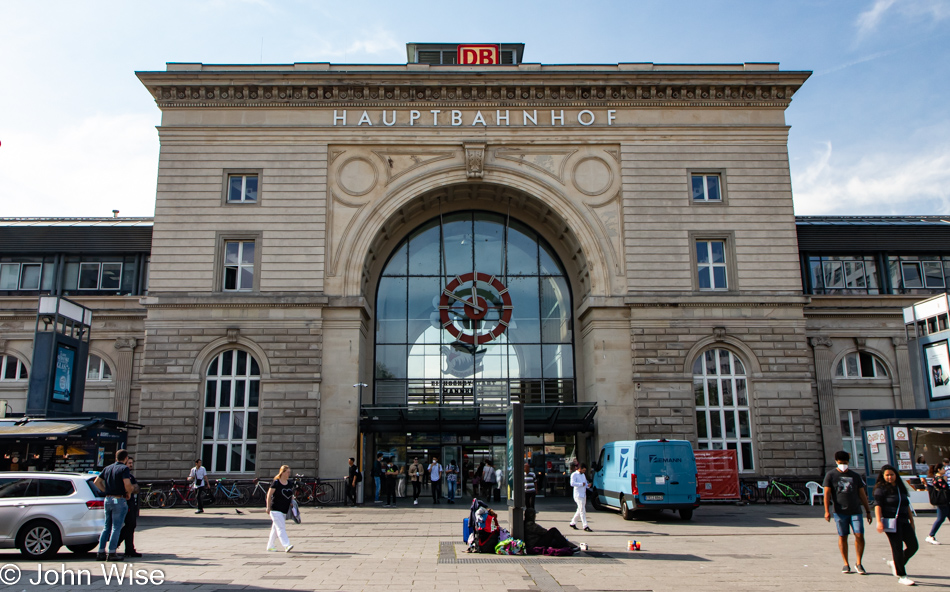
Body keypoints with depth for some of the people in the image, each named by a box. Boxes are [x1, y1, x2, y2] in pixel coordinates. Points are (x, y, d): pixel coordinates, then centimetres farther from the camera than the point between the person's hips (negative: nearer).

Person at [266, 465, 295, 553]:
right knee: (281, 528, -13)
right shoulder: (276, 483, -11)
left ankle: (270, 546, 24)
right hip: (276, 510, -7)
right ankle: (286, 546, -20)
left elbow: (291, 495, 19)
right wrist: (268, 507, -8)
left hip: (285, 510, 7)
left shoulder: (290, 483, 8)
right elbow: (269, 495, -7)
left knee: (275, 528, 14)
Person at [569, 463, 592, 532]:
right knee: (582, 510, -11)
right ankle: (585, 526, -11)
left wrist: (588, 485, 2)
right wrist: (581, 484, -19)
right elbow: (572, 483, -18)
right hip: (578, 495, -8)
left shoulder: (583, 475, 20)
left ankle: (573, 523, 24)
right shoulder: (574, 474, -7)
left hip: (583, 495, 8)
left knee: (580, 510, 12)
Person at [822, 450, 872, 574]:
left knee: (859, 536, -7)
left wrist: (868, 511, 12)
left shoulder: (855, 476, 13)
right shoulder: (831, 475, 4)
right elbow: (827, 493, -2)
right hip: (840, 511, -2)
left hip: (855, 511, 2)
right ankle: (846, 564, 14)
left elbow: (862, 494, 16)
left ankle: (858, 563, 8)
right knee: (842, 537, 3)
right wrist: (827, 511, -10)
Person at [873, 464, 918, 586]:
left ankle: (895, 563, 25)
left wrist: (911, 520, 23)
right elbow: (878, 505, -11)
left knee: (913, 546, 4)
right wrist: (879, 521, -21)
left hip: (903, 521, 7)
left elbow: (907, 505, 25)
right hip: (891, 522, -7)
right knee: (898, 548, -5)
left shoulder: (900, 487, 17)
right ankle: (902, 576, 3)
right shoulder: (881, 489, -4)